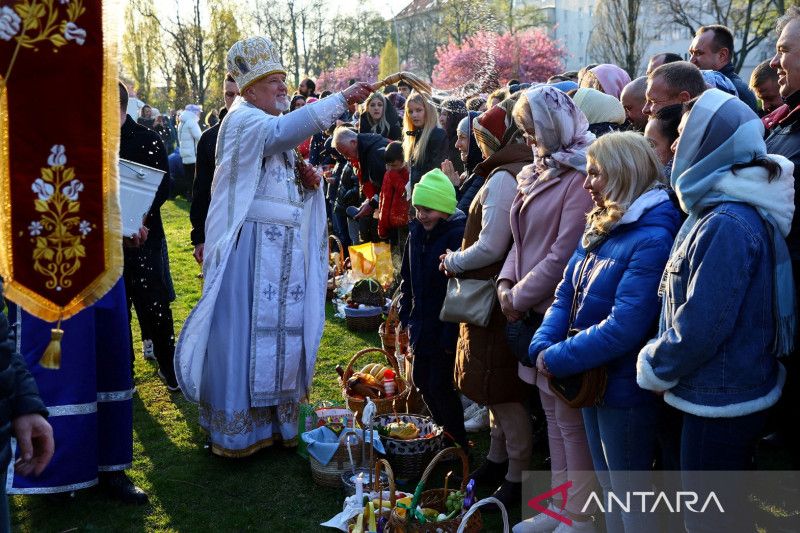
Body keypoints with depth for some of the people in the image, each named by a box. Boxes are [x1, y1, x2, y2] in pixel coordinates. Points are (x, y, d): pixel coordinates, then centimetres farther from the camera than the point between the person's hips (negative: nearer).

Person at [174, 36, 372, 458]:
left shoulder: (273, 129, 20)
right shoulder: (243, 121, -8)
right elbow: (285, 130, -31)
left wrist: (305, 180, 2)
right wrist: (341, 99, -35)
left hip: (283, 249, 8)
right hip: (250, 246, -8)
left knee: (280, 330, 8)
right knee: (243, 332, -3)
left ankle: (271, 420, 20)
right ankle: (235, 430, 7)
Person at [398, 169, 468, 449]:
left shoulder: (457, 236, -19)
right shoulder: (417, 232, 5)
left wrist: (450, 336, -22)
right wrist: (405, 318, 12)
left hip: (445, 328, -8)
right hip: (422, 325, 8)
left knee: (440, 387, 0)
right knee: (421, 380, 17)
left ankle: (458, 445, 19)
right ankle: (444, 434, 37)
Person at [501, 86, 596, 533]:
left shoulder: (580, 177, -16)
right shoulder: (539, 172, 13)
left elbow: (565, 255, -20)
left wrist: (521, 297, -12)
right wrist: (507, 282, 2)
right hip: (536, 311, 9)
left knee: (571, 421, 1)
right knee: (553, 414, 16)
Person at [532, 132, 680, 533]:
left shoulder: (653, 238, -23)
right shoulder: (602, 227, 6)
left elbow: (624, 326, -29)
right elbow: (566, 294, 5)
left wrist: (558, 359, -22)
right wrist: (543, 346, -11)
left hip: (624, 387, -9)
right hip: (591, 377, 9)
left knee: (631, 493, 9)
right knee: (608, 486, 23)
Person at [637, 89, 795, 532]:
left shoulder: (727, 225, -26)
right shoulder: (717, 208, 7)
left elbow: (700, 324, -26)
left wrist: (655, 368, -10)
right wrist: (664, 363, 8)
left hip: (721, 397, -10)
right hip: (725, 391, 10)